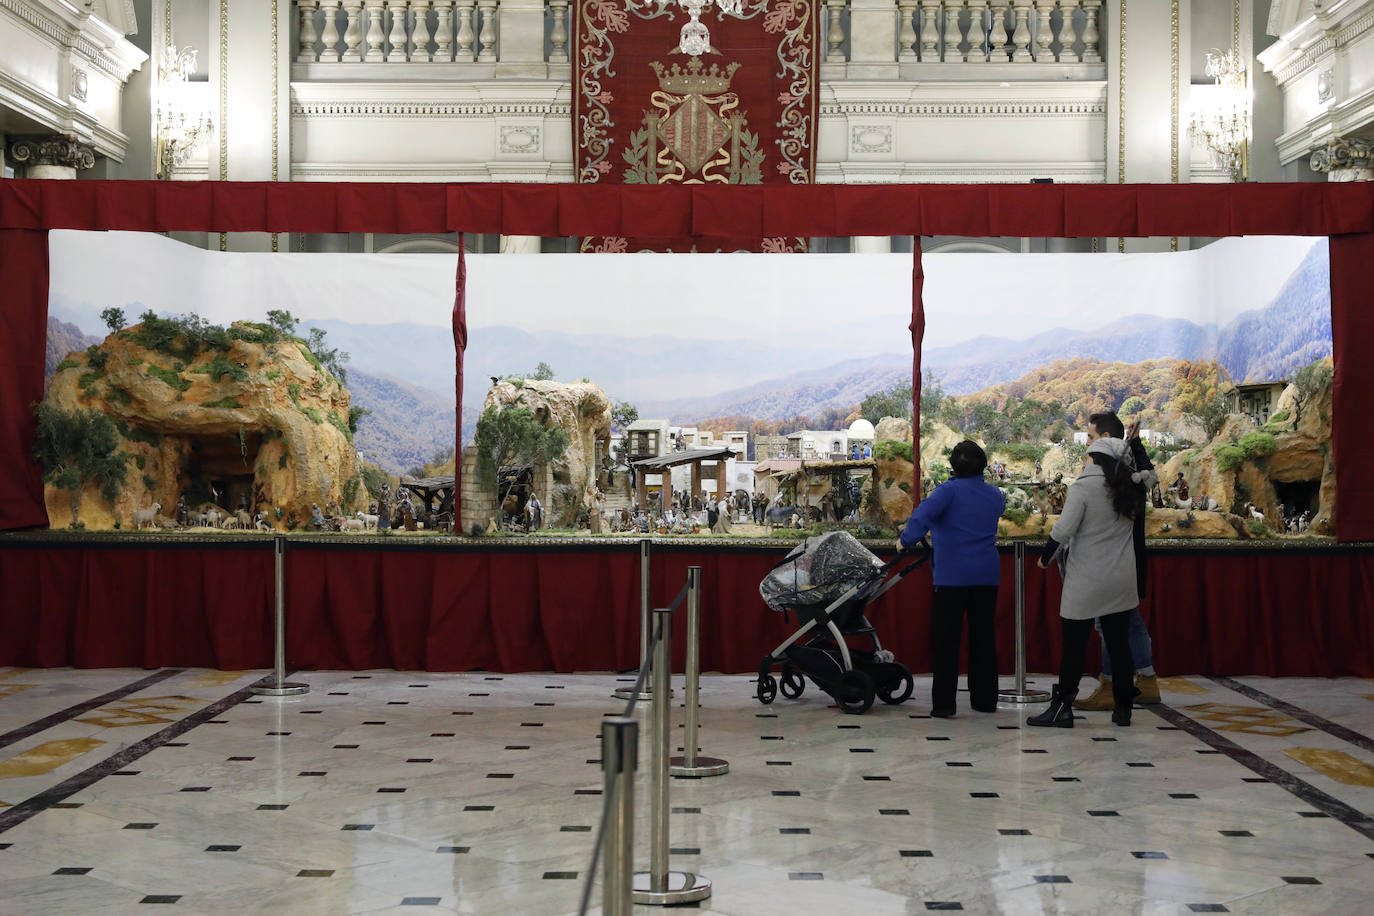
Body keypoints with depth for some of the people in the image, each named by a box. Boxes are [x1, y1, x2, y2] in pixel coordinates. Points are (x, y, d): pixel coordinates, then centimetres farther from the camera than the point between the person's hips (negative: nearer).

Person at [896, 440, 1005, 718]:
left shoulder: (950, 490, -8)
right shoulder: (994, 494, 9)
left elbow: (924, 512, -25)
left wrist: (907, 540, -19)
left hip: (952, 575, -5)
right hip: (987, 575, 5)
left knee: (946, 639, -1)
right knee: (983, 636, 14)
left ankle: (943, 703, -3)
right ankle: (985, 699, 20)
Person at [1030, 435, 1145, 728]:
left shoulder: (1083, 487, -11)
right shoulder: (1129, 488, 5)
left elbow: (1064, 529, -16)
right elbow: (1147, 473, 31)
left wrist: (1045, 557, -1)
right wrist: (1122, 451, 31)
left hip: (1085, 581, -5)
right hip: (1121, 582, 5)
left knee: (1073, 645, 0)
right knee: (1118, 643, 11)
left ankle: (1062, 708, 2)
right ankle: (1123, 709, 16)